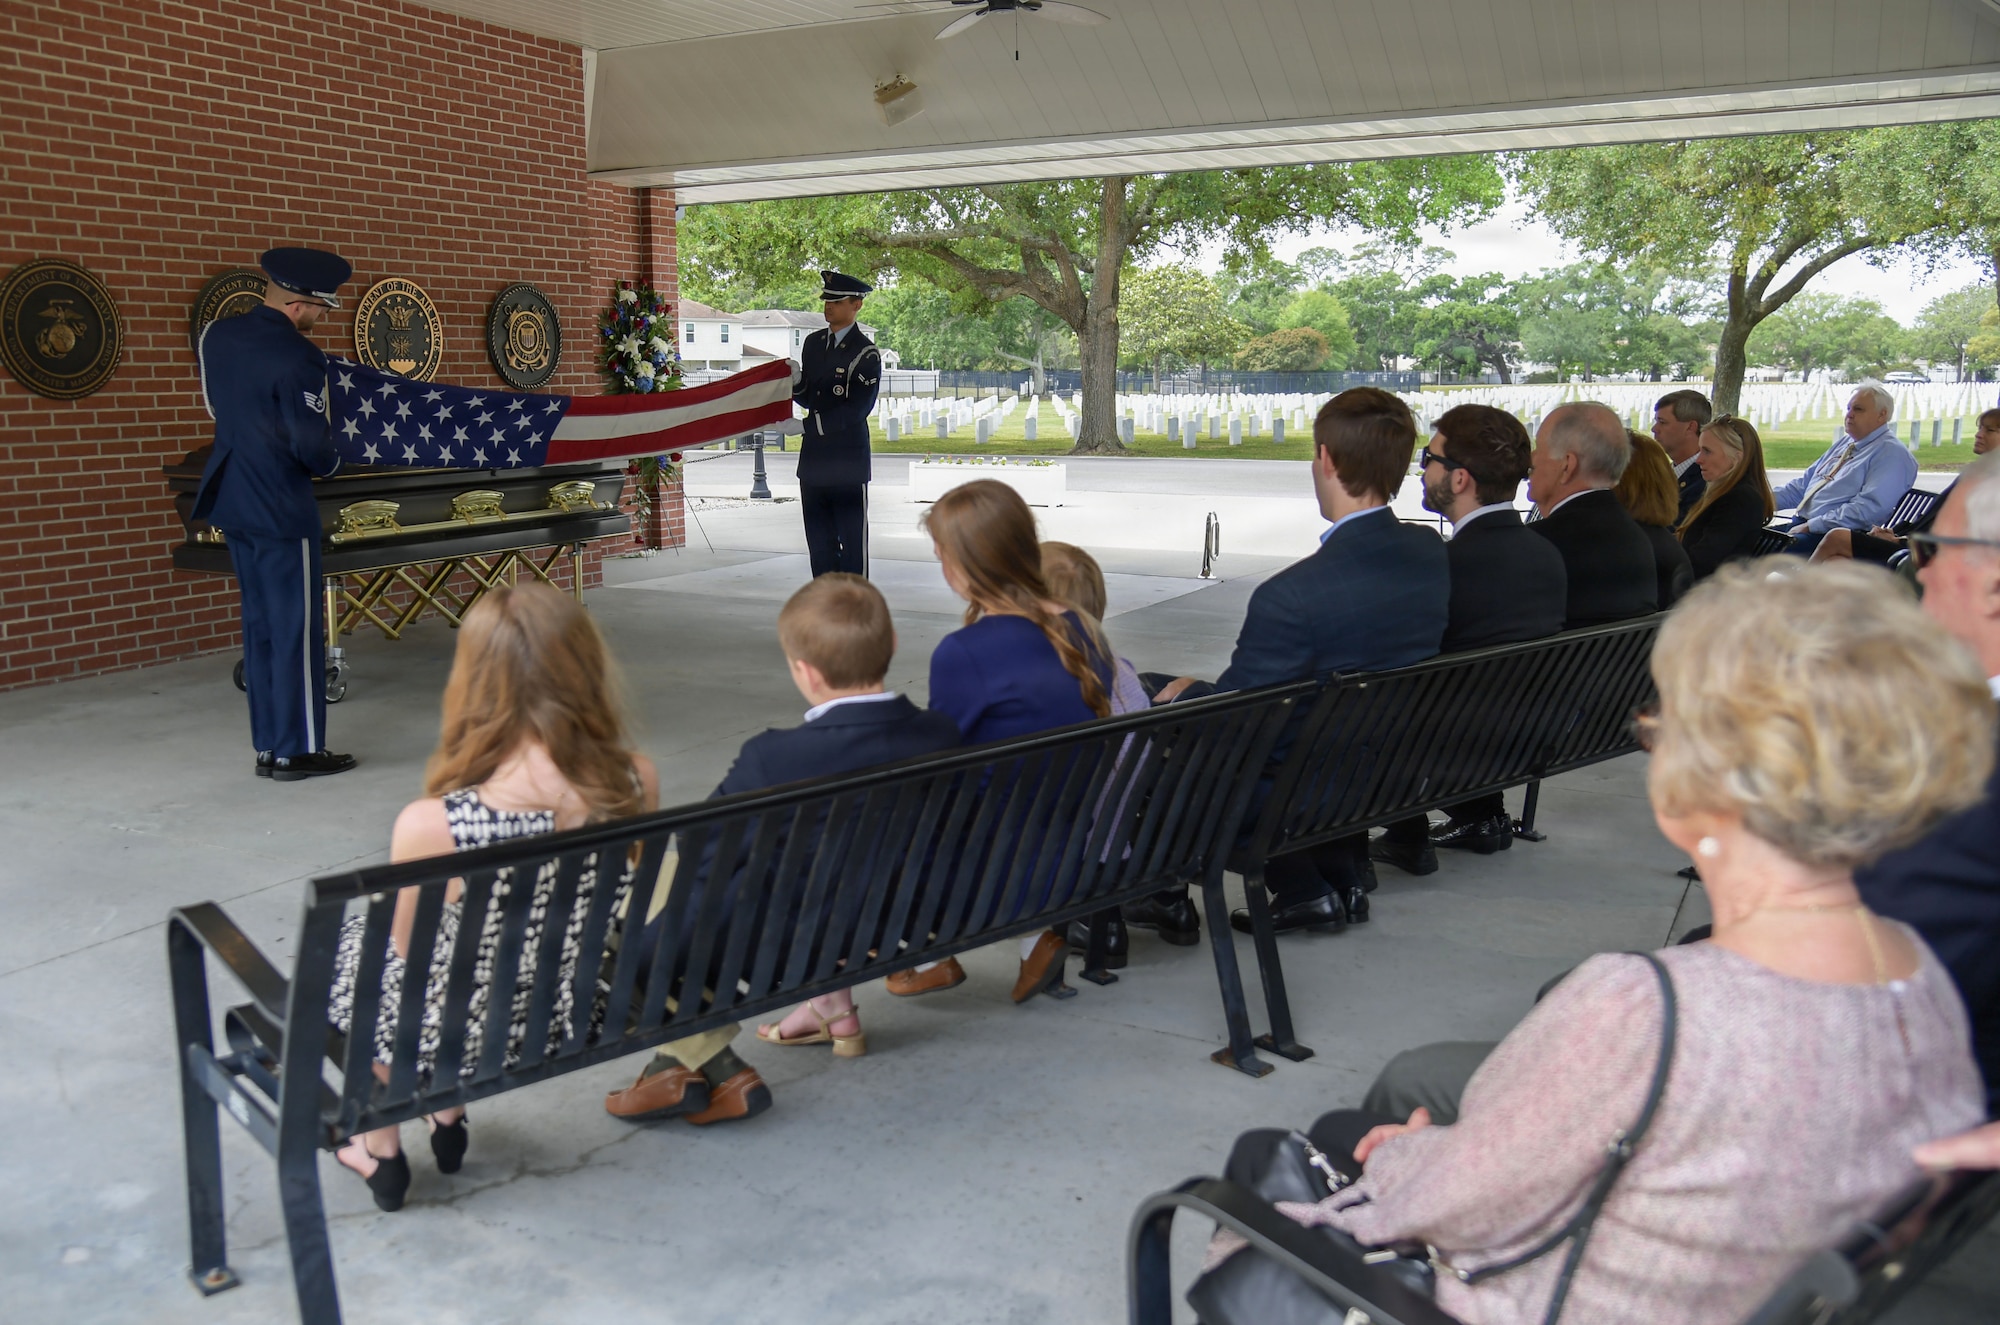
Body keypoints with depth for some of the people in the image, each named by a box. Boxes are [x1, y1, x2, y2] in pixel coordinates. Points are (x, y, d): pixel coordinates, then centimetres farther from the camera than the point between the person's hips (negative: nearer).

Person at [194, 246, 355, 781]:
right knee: (297, 630, 0)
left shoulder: (216, 336, 5)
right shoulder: (296, 357, -20)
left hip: (231, 500, 8)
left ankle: (268, 746, 20)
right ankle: (297, 752, 5)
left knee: (259, 625, 14)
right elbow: (312, 445, -19)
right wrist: (330, 463, 1)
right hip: (280, 509, -8)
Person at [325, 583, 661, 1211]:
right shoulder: (637, 784, -21)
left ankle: (380, 1149, 42)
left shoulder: (431, 826, -31)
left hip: (467, 1036, -4)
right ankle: (448, 1119, 48)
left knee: (359, 940, 30)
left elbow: (408, 949, -11)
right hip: (584, 1018, 4)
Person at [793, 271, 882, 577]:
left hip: (848, 458, -7)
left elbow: (857, 409, -14)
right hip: (813, 457, 7)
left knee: (852, 537, -1)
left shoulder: (866, 353, -8)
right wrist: (795, 384, -6)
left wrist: (812, 424, -16)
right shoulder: (813, 342, 13)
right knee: (818, 537, 11)